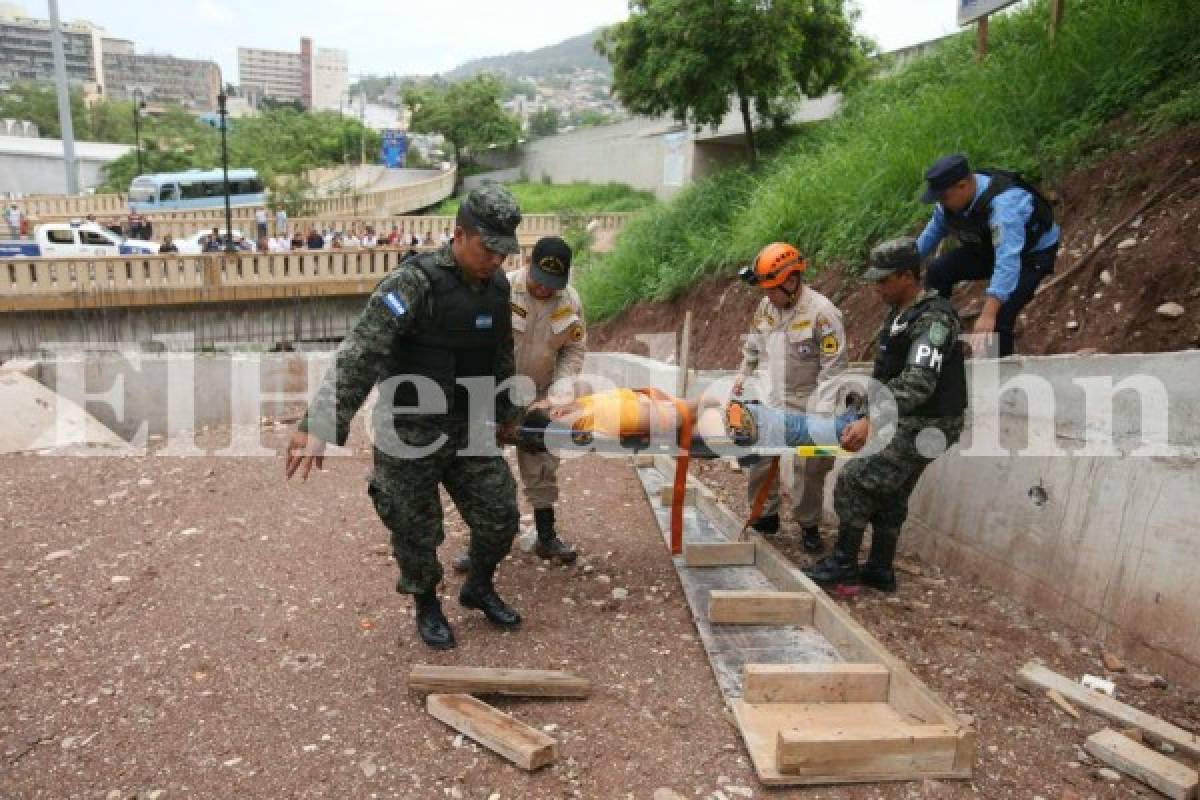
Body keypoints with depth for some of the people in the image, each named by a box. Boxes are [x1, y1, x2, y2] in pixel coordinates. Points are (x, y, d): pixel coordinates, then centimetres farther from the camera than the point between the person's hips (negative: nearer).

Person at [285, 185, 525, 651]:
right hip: (409, 435, -5)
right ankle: (427, 608, 36)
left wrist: (504, 414, 25)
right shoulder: (415, 281, -21)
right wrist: (321, 424, -37)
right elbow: (359, 354, -29)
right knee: (416, 532, 9)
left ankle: (478, 589, 38)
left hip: (468, 430, 6)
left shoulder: (498, 287, 1)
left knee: (500, 517, 10)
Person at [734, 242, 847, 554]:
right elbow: (754, 345, 18)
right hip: (772, 400, 6)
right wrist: (743, 374, 23)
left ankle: (808, 526, 21)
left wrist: (821, 413, -23)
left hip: (809, 405, -5)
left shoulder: (822, 312, -21)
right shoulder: (766, 306, -1)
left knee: (809, 469, 3)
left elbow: (834, 368, -20)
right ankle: (766, 517, 25)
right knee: (758, 459, 7)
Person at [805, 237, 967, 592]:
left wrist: (870, 421, -43)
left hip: (926, 427, -10)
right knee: (889, 494, 16)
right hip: (905, 422, 10)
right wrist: (869, 410, 22)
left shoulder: (934, 318, -22)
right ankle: (880, 570, 28)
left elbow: (919, 382, -35)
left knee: (854, 480, -11)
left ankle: (844, 563, 1)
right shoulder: (900, 312, 10)